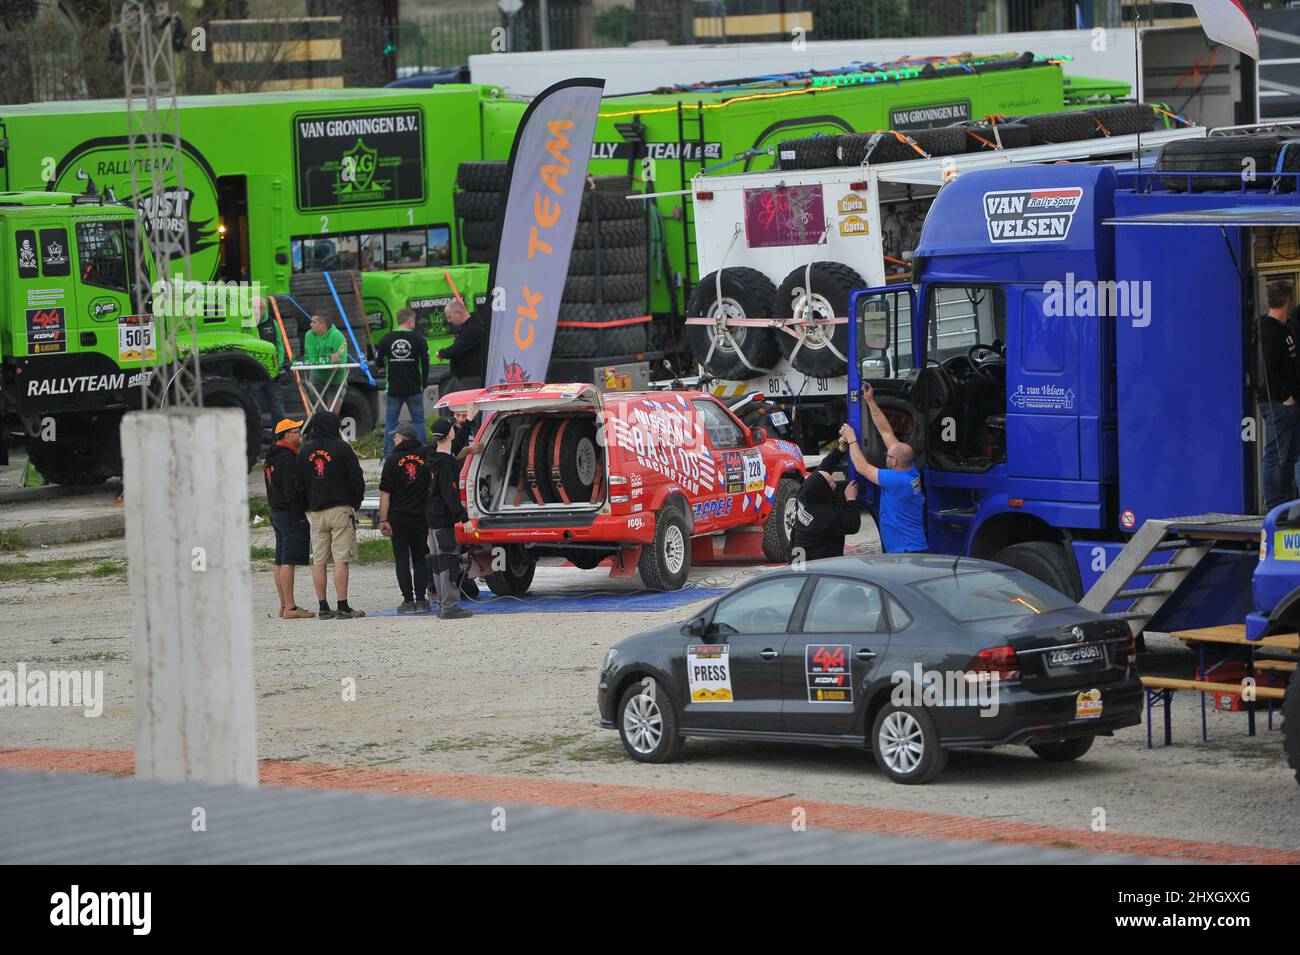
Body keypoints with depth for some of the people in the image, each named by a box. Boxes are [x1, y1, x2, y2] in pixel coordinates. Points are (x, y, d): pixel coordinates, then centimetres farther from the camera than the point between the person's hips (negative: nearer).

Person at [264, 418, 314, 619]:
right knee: (289, 561, -11)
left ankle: (284, 605, 18)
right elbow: (291, 491, -21)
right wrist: (301, 515, -18)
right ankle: (290, 608, -14)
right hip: (291, 515, -11)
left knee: (280, 561, 12)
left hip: (276, 512, 11)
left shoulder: (271, 458, 16)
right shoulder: (288, 459, -16)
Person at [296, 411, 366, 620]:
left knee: (319, 562, 6)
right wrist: (355, 503, 7)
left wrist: (309, 506, 16)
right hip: (341, 509, -4)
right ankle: (343, 608, -10)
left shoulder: (305, 451, 9)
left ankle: (324, 608, 4)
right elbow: (357, 479, -6)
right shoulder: (341, 448, -5)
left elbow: (300, 484, 10)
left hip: (316, 512, 4)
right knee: (341, 560, -6)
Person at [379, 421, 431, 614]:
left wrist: (384, 520, -6)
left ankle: (408, 600, -4)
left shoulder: (393, 459, -6)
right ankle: (421, 599, 4)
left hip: (398, 517, -3)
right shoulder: (425, 456, 1)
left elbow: (385, 493, -7)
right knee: (420, 558, 11)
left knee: (402, 559, 2)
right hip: (421, 515, 3)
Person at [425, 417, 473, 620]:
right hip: (444, 519, -10)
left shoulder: (435, 457, 10)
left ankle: (444, 605, 19)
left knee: (439, 563, 13)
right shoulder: (446, 463, -17)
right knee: (448, 563, -9)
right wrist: (463, 518, -23)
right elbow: (450, 493, -22)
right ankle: (449, 607, -11)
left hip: (433, 518, 10)